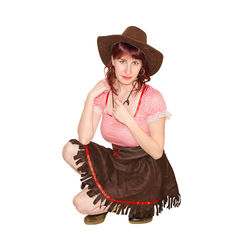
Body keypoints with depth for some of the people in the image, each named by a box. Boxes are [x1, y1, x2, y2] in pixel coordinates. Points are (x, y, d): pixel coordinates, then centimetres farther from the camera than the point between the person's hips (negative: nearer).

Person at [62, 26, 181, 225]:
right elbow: (84, 138, -12)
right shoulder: (103, 92, -6)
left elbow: (157, 152, -16)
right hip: (117, 162, 5)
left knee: (82, 204, -15)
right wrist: (91, 97, -19)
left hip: (147, 172, -5)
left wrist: (129, 120, -25)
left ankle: (142, 206, 5)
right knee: (71, 150, -14)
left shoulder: (152, 98, -19)